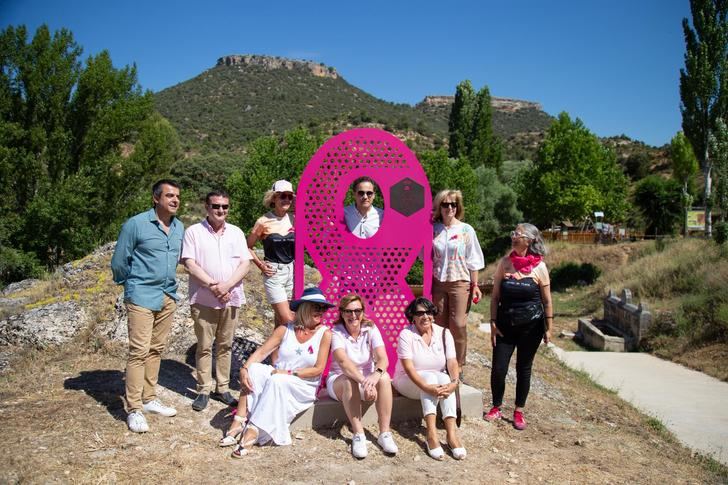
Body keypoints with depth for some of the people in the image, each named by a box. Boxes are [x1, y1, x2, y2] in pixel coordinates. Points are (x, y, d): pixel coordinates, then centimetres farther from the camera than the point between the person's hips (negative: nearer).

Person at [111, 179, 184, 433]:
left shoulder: (179, 227, 8)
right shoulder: (136, 224, -10)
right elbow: (119, 262, -3)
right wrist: (132, 284, 8)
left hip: (168, 296, 6)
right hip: (142, 297, -6)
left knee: (156, 350, 13)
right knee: (139, 351, -6)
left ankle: (149, 398, 25)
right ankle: (134, 409, 2)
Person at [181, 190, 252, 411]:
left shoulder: (236, 232, 10)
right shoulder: (193, 231, 1)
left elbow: (245, 263, 2)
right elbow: (189, 263, -7)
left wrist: (227, 285, -12)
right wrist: (212, 285, -16)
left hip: (231, 298, 3)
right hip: (203, 299, -3)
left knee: (225, 345, 9)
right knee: (204, 346, 3)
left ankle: (222, 389, 18)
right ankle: (204, 390, 12)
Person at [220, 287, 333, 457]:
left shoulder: (324, 333, -8)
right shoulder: (285, 330, 1)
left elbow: (318, 369, -11)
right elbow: (261, 352, -7)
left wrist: (289, 374, -18)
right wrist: (244, 368, -24)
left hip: (304, 386, -3)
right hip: (277, 377, 3)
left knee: (277, 381, -33)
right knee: (254, 369, -24)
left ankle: (252, 433, -31)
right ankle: (239, 423, -26)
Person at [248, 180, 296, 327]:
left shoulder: (294, 220, 1)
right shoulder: (264, 222, -8)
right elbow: (248, 246, 3)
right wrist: (261, 265, -3)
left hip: (292, 271, 4)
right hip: (273, 273, -4)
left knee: (280, 317, 16)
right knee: (288, 321, -9)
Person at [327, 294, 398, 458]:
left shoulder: (371, 329, -7)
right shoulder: (336, 332, -14)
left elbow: (383, 359, -21)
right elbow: (343, 361, -32)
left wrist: (375, 375, -45)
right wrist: (363, 381, -48)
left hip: (368, 378, 2)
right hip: (339, 381, -2)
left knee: (384, 377, -29)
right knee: (349, 381, -36)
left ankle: (384, 433, -23)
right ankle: (358, 435, -28)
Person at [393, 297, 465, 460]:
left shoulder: (444, 333, -3)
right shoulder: (406, 334, -14)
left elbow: (452, 362, -13)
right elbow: (408, 367, -23)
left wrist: (455, 382, -34)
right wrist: (427, 387, -38)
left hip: (438, 380, 3)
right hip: (408, 382, -3)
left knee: (445, 379, -30)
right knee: (430, 376, -33)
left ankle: (452, 434, -37)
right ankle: (431, 435, -40)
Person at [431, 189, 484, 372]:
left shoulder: (466, 230, -2)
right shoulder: (433, 229, 3)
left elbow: (473, 261, 0)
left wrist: (475, 285, -2)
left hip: (460, 282, -2)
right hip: (438, 282, 2)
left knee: (458, 324, -3)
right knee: (440, 324, 8)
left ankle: (458, 365, 12)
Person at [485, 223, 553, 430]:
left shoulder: (539, 267, -7)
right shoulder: (504, 263, -2)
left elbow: (547, 301, -1)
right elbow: (495, 296, 1)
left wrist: (548, 328, -2)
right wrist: (493, 323, -2)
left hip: (531, 327, -1)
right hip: (506, 325, 1)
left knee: (523, 368, 11)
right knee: (498, 368, 0)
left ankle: (519, 412, 26)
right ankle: (496, 408, 22)